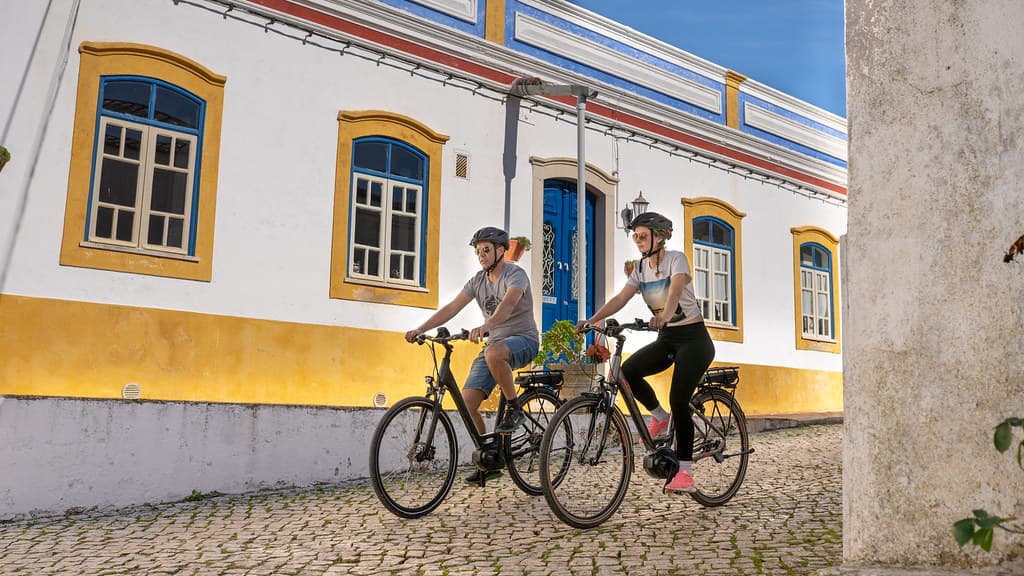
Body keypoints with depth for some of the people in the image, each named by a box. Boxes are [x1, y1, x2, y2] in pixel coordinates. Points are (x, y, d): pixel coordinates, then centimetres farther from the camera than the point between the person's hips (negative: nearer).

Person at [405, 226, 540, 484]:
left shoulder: (515, 274, -12)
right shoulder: (478, 280, 8)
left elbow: (509, 303, -33)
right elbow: (452, 307, 0)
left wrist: (485, 326, -52)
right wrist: (420, 329, -14)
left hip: (523, 339, -6)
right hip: (494, 343, 6)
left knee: (493, 353, -42)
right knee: (467, 402, -8)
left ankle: (515, 409, -20)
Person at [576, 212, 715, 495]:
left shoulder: (676, 259, -13)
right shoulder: (641, 268, 5)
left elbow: (675, 290, -33)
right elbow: (620, 298, -7)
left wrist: (665, 315, -55)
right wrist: (591, 320, -23)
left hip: (693, 337, -6)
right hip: (666, 339, 6)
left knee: (678, 401, -17)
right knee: (628, 371, -18)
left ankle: (685, 473, -11)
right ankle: (659, 416, 7)